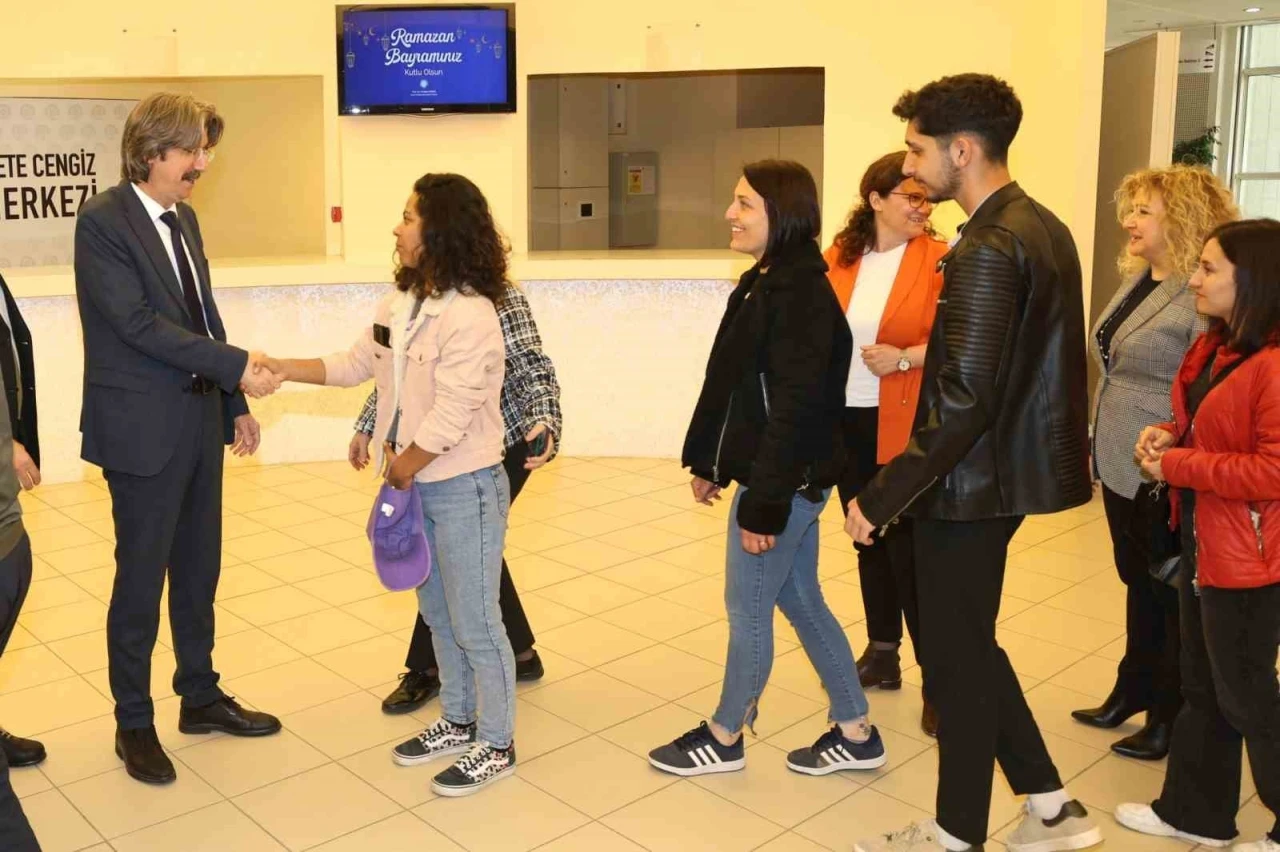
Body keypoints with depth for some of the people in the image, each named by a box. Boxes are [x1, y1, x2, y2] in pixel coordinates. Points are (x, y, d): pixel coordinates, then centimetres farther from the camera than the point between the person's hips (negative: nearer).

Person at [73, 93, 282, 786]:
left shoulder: (182, 217, 11)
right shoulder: (102, 220, -13)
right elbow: (137, 322, -20)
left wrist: (236, 405, 12)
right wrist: (236, 364, -21)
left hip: (200, 421, 8)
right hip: (143, 429, -7)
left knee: (199, 570, 17)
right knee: (141, 579, 5)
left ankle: (201, 696, 33)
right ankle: (134, 722, 22)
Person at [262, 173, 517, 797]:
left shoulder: (469, 315, -22)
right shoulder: (400, 303, 6)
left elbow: (450, 416, -24)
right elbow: (356, 365, 15)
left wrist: (403, 467, -11)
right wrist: (287, 369, 7)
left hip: (464, 488, -9)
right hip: (418, 484, 9)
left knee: (474, 622, 3)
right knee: (438, 614, 20)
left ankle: (496, 745, 19)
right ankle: (458, 721, 37)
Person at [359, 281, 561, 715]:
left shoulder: (502, 296, -20)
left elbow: (534, 368, -23)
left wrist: (544, 423, -41)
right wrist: (367, 426, 11)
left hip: (505, 442, -7)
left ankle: (428, 667, 18)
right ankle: (522, 656, 31)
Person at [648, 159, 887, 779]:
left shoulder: (802, 296, -20)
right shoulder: (761, 285, 10)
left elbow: (795, 410, -24)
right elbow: (727, 383, 15)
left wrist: (764, 504, -23)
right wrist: (708, 461, 18)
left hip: (786, 480, -10)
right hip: (781, 477, 10)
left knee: (747, 609, 6)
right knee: (802, 602, 17)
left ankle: (725, 739, 26)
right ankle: (856, 735, 30)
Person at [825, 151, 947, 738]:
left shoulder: (939, 260, -7)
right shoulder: (838, 258, 5)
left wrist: (907, 357, -20)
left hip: (906, 425, -5)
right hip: (847, 421, 5)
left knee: (909, 550, -4)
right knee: (868, 541, 16)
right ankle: (882, 652, 33)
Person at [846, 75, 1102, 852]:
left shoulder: (987, 250, -22)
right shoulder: (1043, 227, 8)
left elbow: (965, 402, -26)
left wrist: (881, 497, -21)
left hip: (972, 481, -10)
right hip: (1009, 467, 10)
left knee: (956, 657, 6)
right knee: (969, 643, 21)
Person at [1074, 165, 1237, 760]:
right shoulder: (1137, 281, 10)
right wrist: (1097, 442, 20)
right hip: (1120, 470, 9)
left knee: (1172, 598, 7)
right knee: (1139, 584, 21)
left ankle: (1171, 718, 23)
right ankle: (1134, 692, 37)